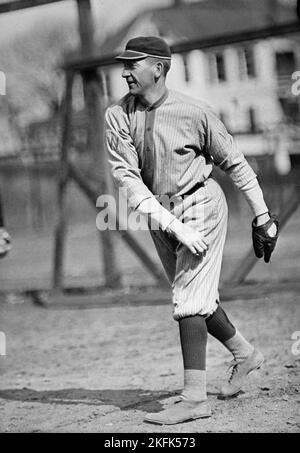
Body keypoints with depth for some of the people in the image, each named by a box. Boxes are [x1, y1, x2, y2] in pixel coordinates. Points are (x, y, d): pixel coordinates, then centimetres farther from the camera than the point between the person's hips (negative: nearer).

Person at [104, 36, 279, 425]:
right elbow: (127, 177, -14)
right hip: (160, 214, 6)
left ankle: (195, 397, -9)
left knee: (188, 299, -12)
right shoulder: (117, 116, -7)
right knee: (195, 296, 17)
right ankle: (243, 354, 39)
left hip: (201, 206, -6)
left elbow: (234, 162, -5)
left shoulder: (193, 112, -16)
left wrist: (262, 216, -2)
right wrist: (173, 225, -24)